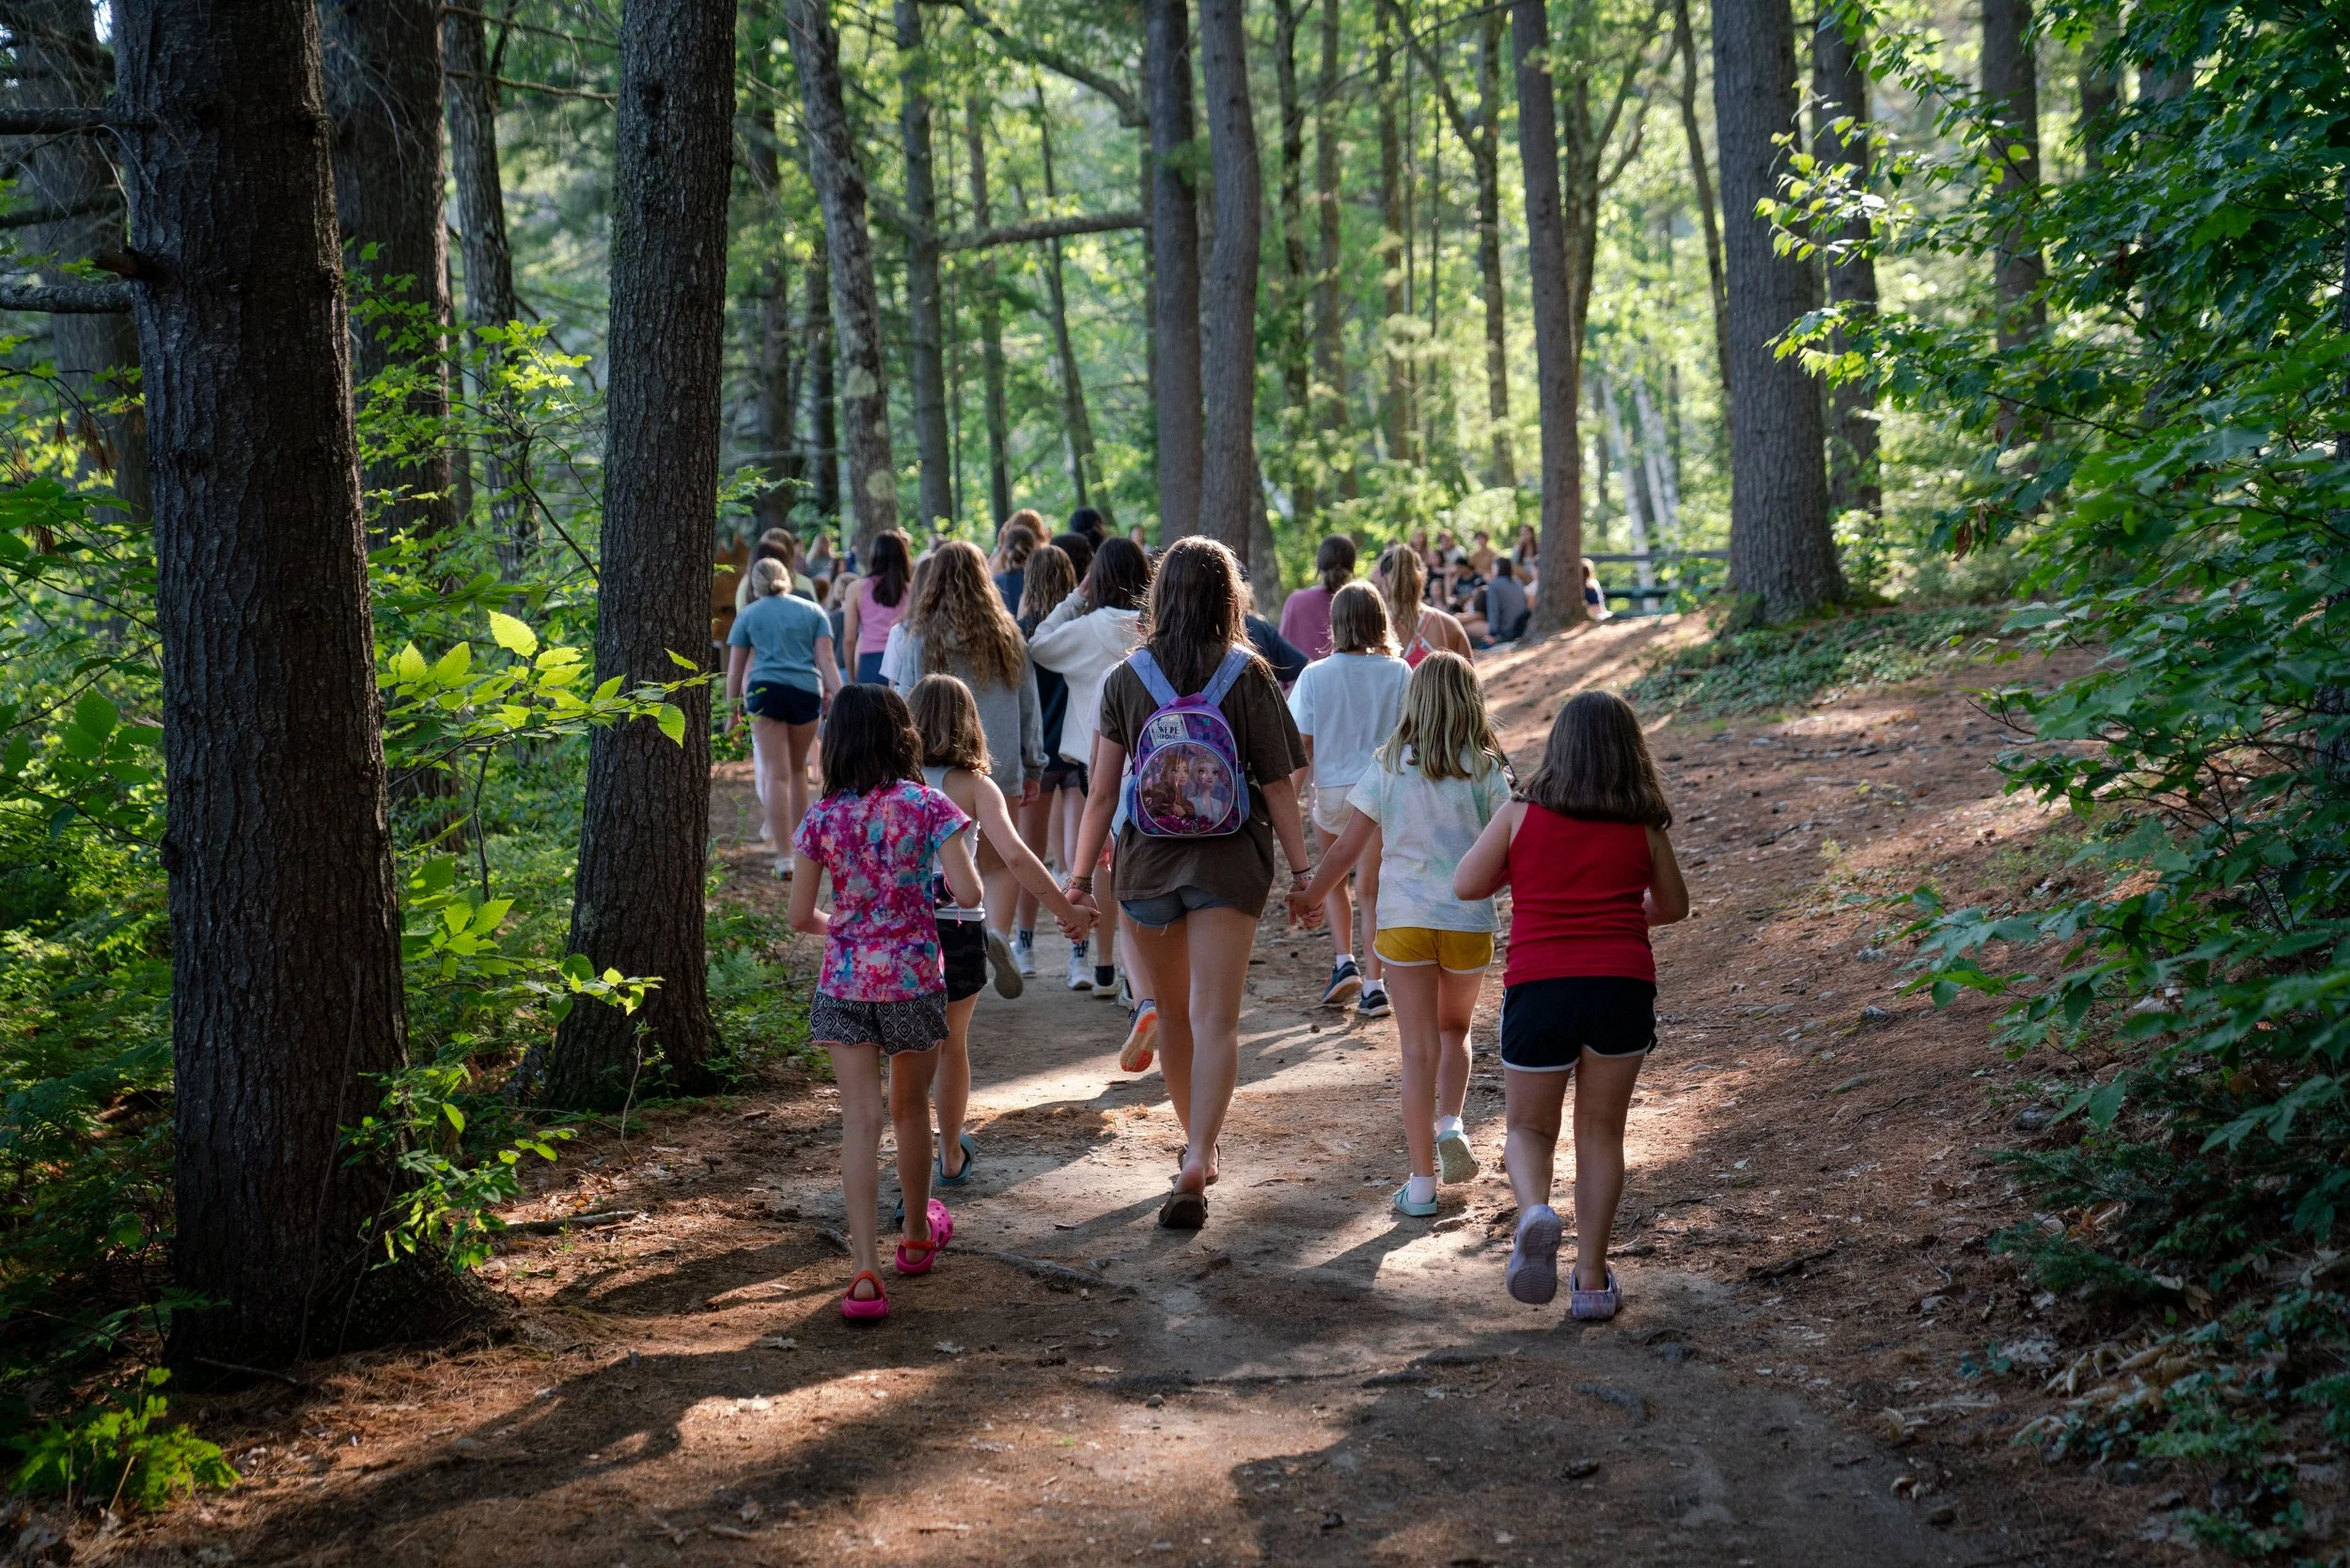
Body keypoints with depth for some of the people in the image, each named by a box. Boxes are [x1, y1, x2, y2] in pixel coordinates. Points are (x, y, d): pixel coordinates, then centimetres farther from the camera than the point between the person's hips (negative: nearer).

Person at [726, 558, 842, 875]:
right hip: (807, 693, 2)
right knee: (797, 770, 19)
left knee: (775, 775, -3)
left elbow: (734, 671, 8)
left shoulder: (748, 615, 11)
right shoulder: (812, 611, 13)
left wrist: (734, 712, 13)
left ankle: (784, 856, -9)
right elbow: (826, 661, 4)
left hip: (766, 691, -2)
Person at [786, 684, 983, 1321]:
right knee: (911, 1108, 19)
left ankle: (865, 1268, -16)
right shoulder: (929, 807, -7)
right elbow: (967, 893, -14)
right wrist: (950, 865, 8)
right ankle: (918, 1234, 40)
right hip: (914, 979, 0)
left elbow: (800, 916, 0)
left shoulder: (822, 818, -2)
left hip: (845, 982, 0)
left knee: (860, 1119, -4)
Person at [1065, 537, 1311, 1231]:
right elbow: (1277, 786, -4)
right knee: (1216, 1020, -4)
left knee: (1174, 1012, 19)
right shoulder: (1248, 676, -5)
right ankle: (1199, 1156, -20)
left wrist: (1081, 873, 6)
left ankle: (1195, 1144, 33)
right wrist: (1300, 867, 5)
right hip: (1229, 861, -2)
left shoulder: (1127, 678, -2)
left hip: (1148, 861, 2)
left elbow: (1102, 790, -2)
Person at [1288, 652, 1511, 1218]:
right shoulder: (1486, 772, -4)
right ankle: (1450, 1125, 3)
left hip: (1403, 920, 0)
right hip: (1469, 921, 0)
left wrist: (1309, 898, 14)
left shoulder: (1388, 766, -2)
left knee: (1418, 1048, 3)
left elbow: (1349, 848, 1)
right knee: (1454, 1029, 25)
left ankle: (1421, 1182, 3)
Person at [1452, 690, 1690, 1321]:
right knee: (1600, 1134, 16)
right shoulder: (1644, 829, 6)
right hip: (1622, 986, 1)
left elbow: (1466, 885, 7)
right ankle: (1591, 1280, 15)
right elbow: (1673, 907, 20)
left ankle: (1534, 1210, -15)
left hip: (1537, 989, -1)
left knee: (1529, 1128, 16)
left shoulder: (1521, 814, 2)